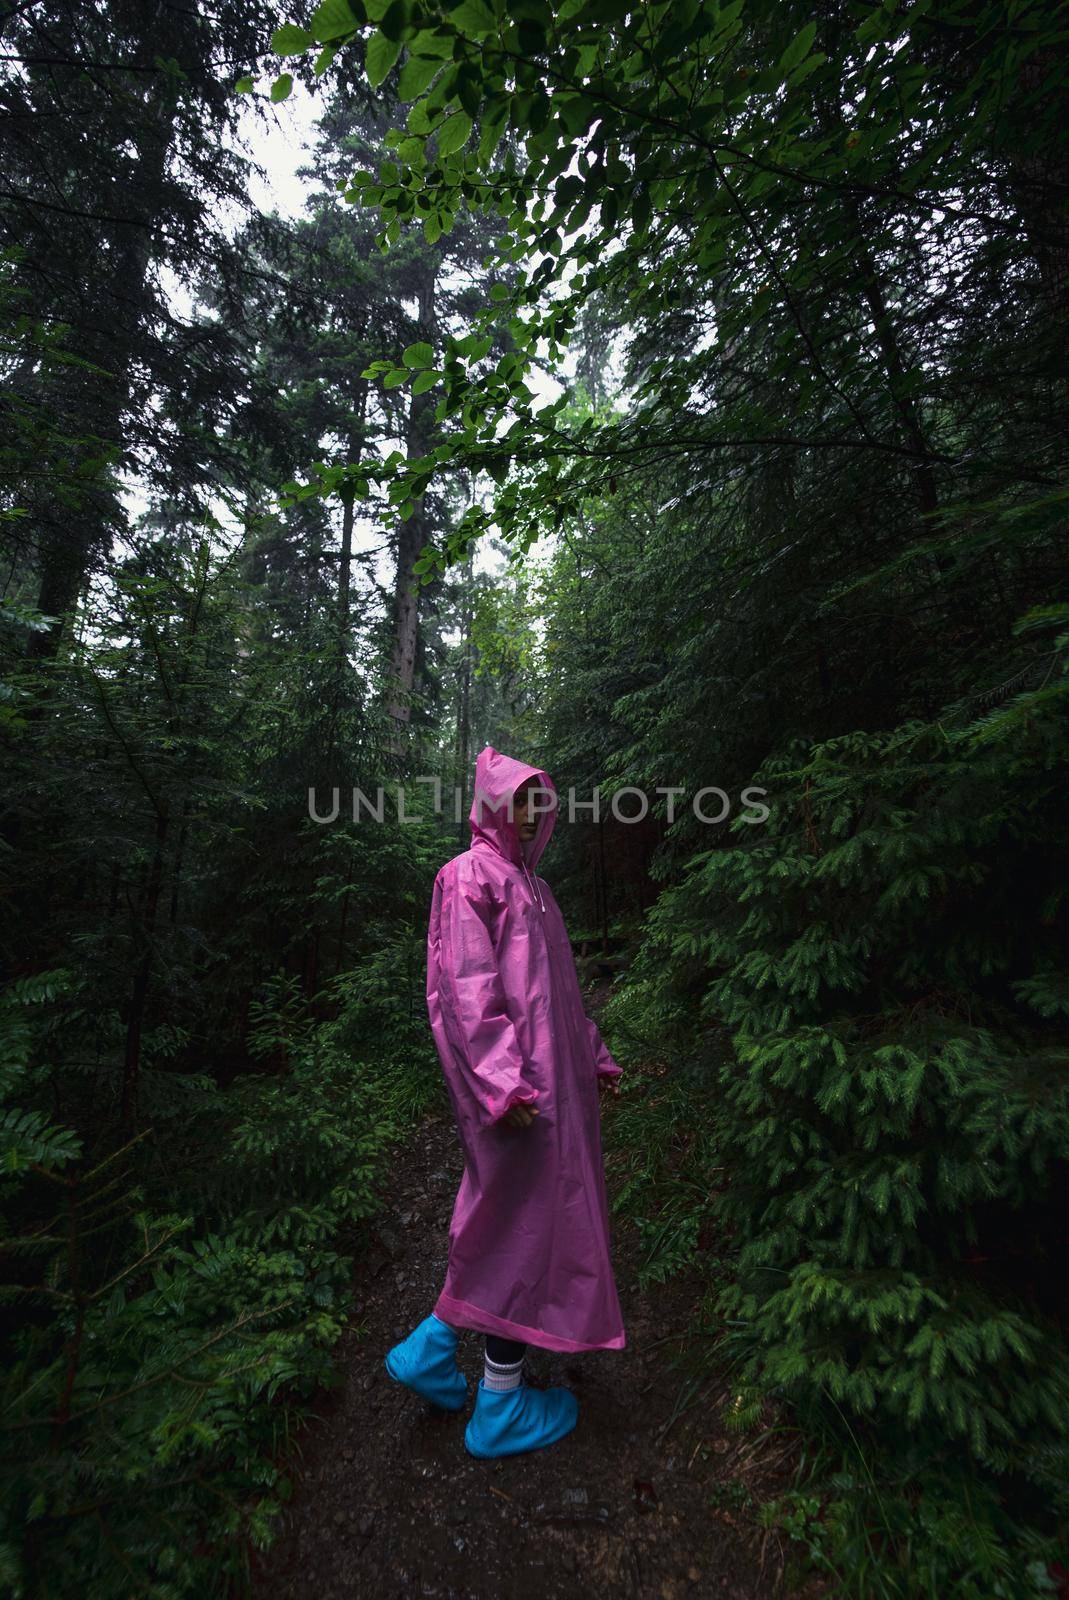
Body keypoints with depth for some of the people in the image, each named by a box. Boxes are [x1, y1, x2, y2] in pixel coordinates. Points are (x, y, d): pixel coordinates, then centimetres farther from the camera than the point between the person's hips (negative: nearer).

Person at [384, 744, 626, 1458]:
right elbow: (464, 986, -19)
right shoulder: (470, 874, -10)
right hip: (516, 1085, -9)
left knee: (507, 1219, 18)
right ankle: (501, 1405, 24)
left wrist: (595, 1057, 22)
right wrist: (503, 1082, -24)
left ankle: (436, 1341, 33)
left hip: (550, 1077, 9)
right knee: (526, 1221, 4)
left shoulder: (531, 885, 17)